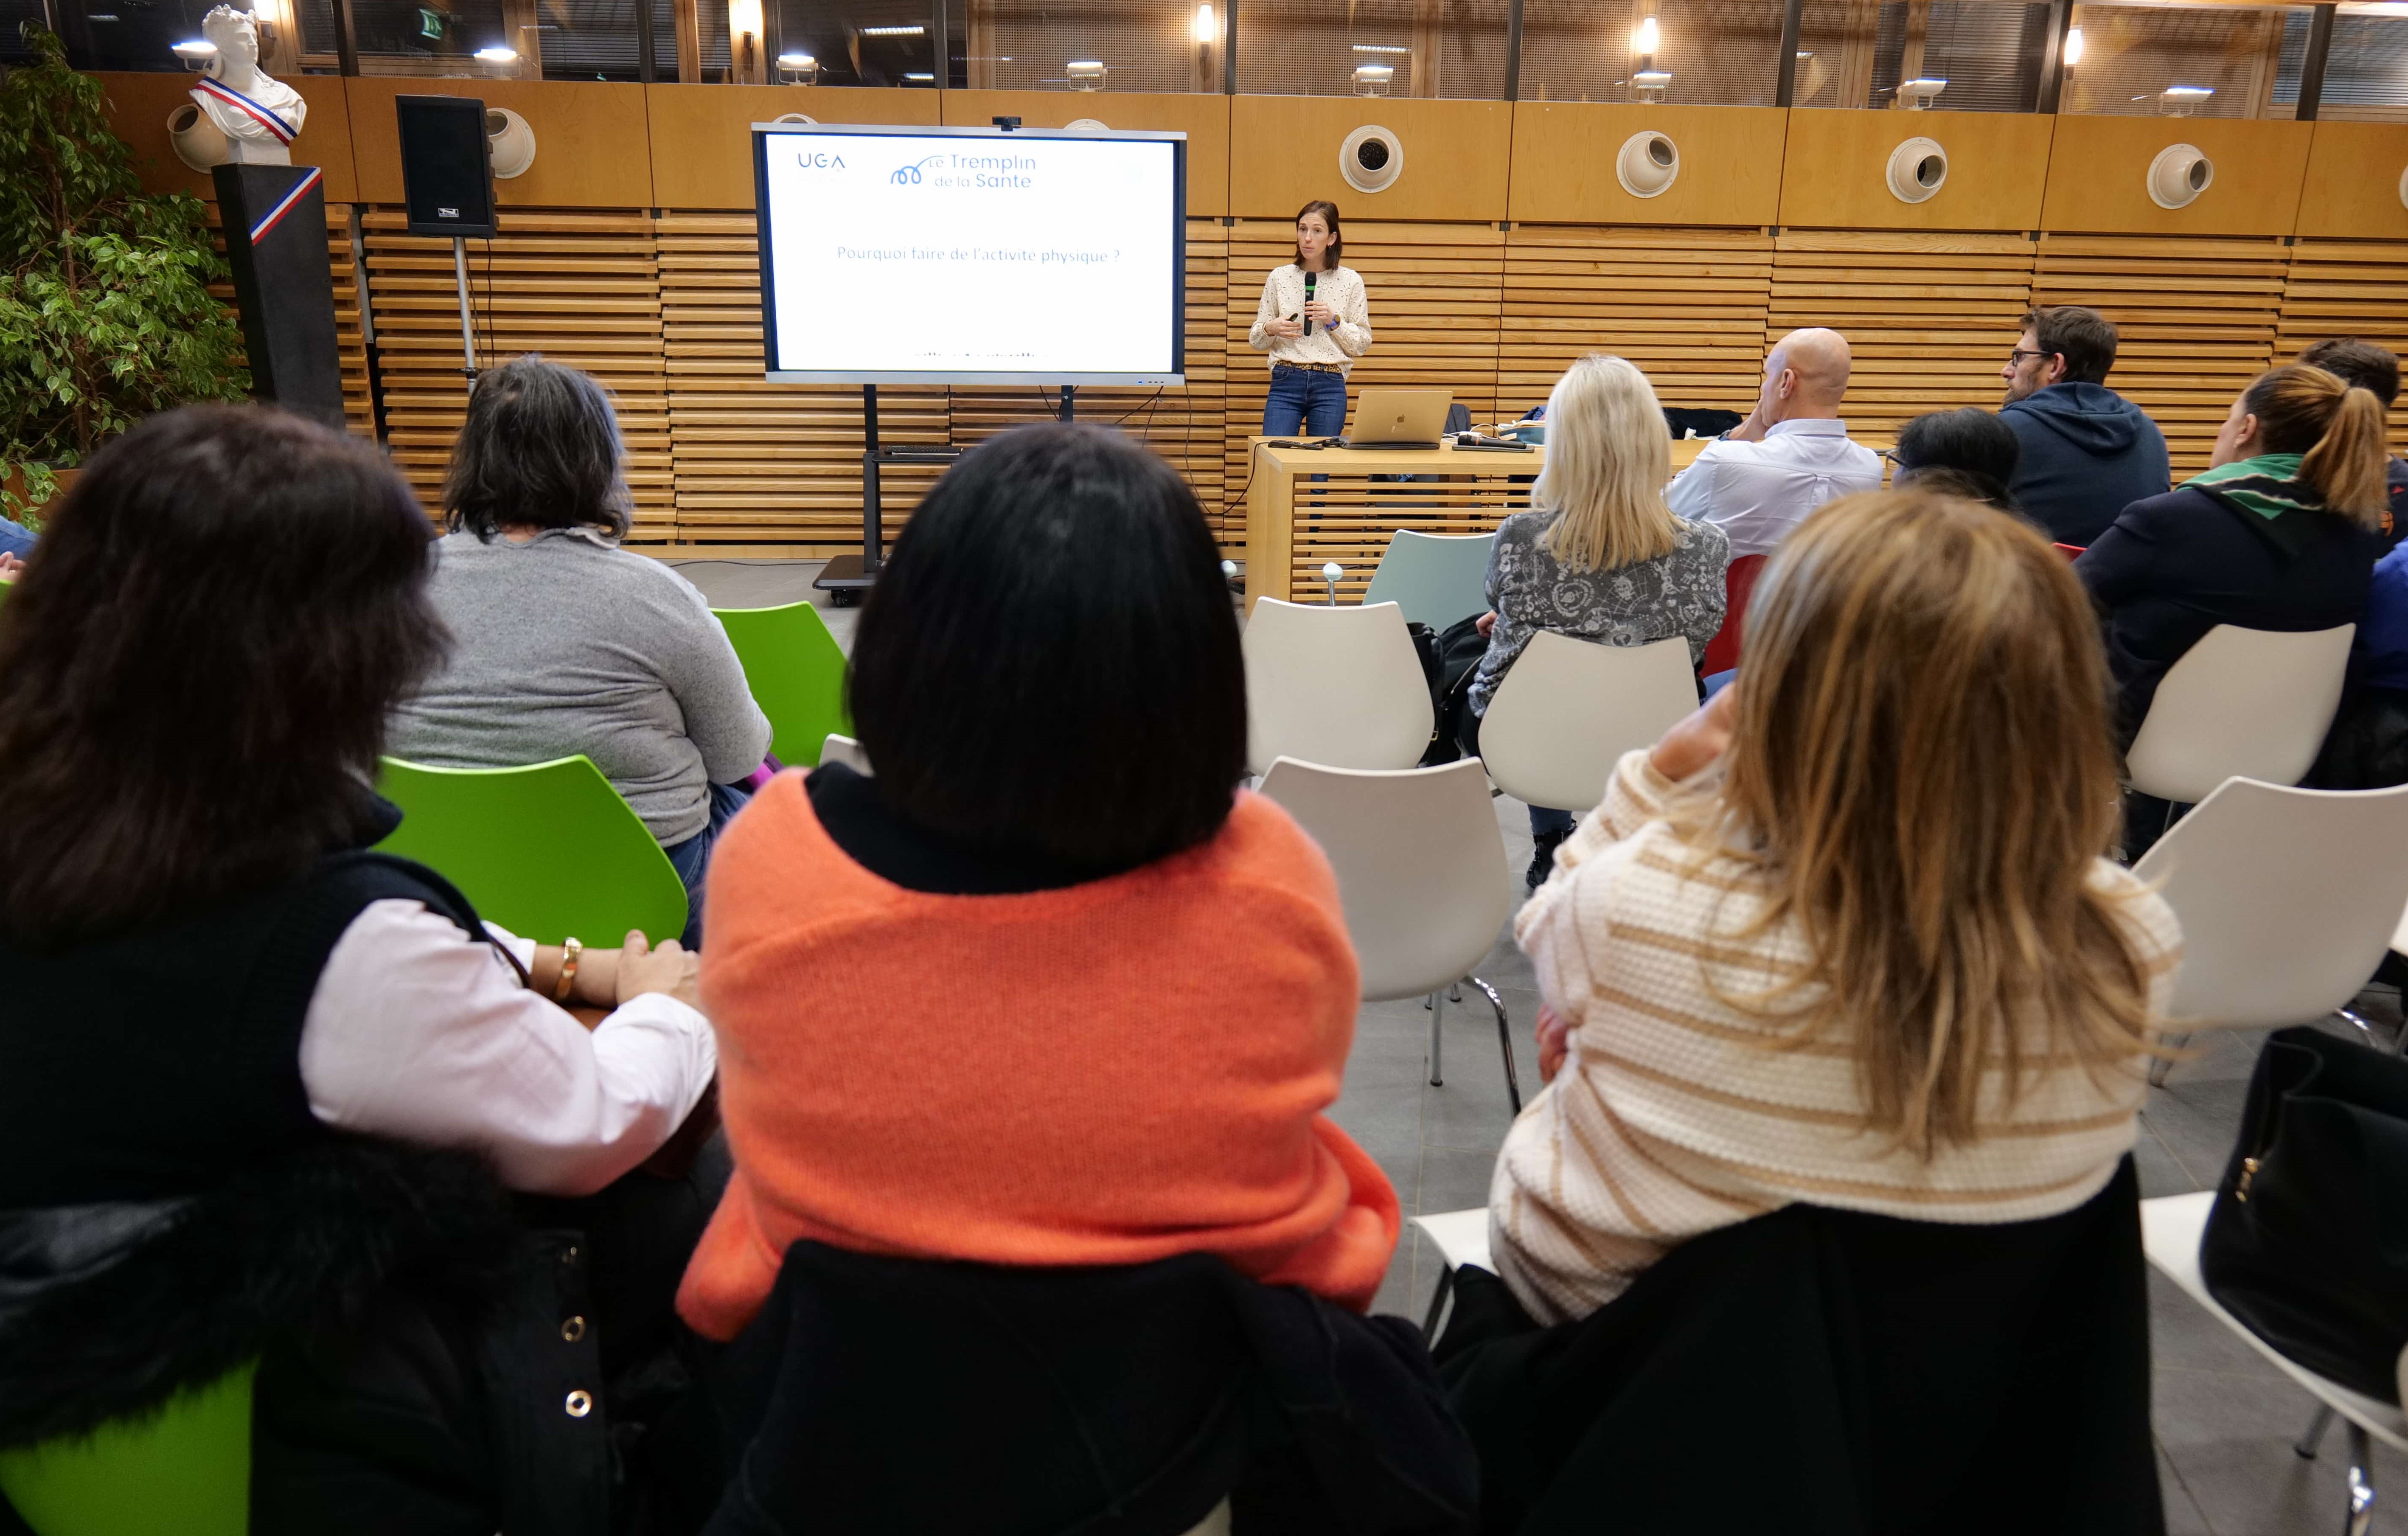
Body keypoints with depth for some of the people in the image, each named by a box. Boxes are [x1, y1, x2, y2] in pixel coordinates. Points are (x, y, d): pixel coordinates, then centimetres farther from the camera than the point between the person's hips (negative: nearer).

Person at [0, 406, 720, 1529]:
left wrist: (565, 969, 8)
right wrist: (668, 1007, 2)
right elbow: (593, 1132, -18)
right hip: (297, 1432, -7)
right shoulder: (339, 949, -35)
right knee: (685, 1204, 10)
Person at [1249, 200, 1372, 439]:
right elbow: (1255, 341, 11)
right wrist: (1271, 329, -10)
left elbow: (1362, 345, 6)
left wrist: (1334, 321, -9)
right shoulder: (1279, 277, 7)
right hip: (1286, 383, 0)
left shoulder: (1351, 281, 5)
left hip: (1330, 386, 0)